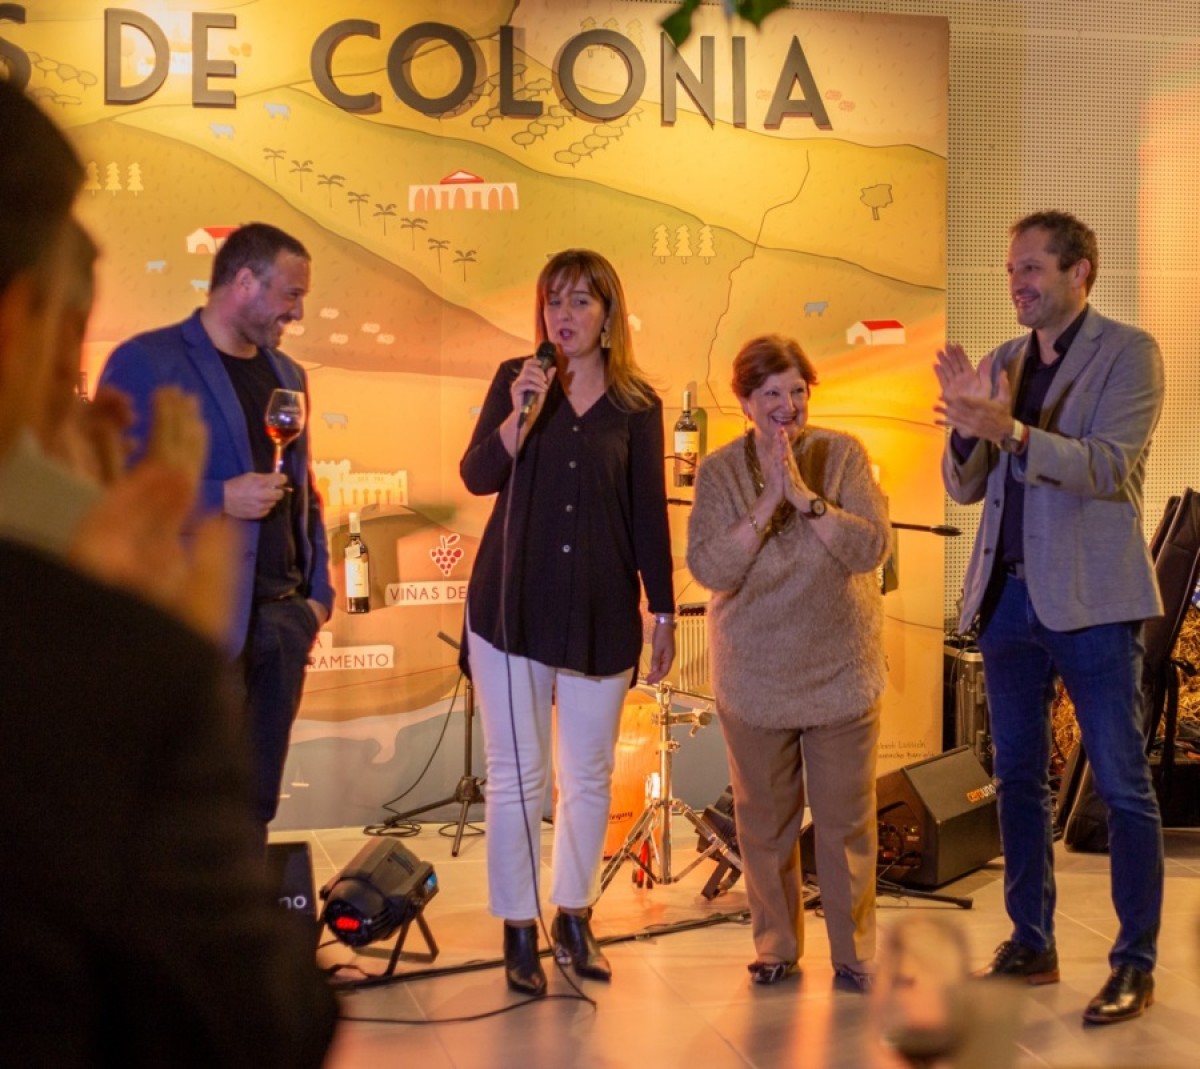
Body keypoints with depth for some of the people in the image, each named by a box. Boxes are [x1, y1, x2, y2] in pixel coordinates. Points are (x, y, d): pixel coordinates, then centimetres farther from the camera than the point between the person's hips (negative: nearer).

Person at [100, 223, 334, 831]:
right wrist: (219, 499, -18)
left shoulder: (287, 374, 17)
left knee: (256, 805, 11)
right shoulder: (146, 363, -6)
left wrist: (317, 591, 14)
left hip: (281, 617, 7)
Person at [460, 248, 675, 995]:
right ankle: (520, 931, 11)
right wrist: (519, 416, -22)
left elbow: (649, 512, 5)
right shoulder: (516, 379, 2)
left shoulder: (637, 405, 3)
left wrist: (665, 612, 4)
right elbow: (477, 476, -7)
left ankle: (575, 919, 23)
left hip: (601, 612, 1)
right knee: (517, 775, 1)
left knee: (590, 775, 8)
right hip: (512, 605, -1)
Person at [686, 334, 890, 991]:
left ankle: (853, 953, 17)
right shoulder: (720, 471, -3)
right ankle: (776, 945, 27)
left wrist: (806, 497, -24)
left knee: (846, 822, 4)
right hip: (754, 681, 1)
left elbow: (871, 548, -14)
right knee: (765, 821, 11)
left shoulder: (842, 455, -4)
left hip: (840, 675, -1)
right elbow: (709, 568, -14)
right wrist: (766, 503, -23)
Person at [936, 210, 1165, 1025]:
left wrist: (1010, 429, -30)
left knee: (1122, 785, -1)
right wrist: (967, 423, -10)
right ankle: (1031, 945, 21)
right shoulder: (1003, 361, 11)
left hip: (1090, 598, -6)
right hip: (1008, 594, 6)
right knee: (1018, 778, 11)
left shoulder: (1128, 352, -5)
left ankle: (1136, 965, 5)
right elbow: (965, 487, 10)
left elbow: (1108, 467, -18)